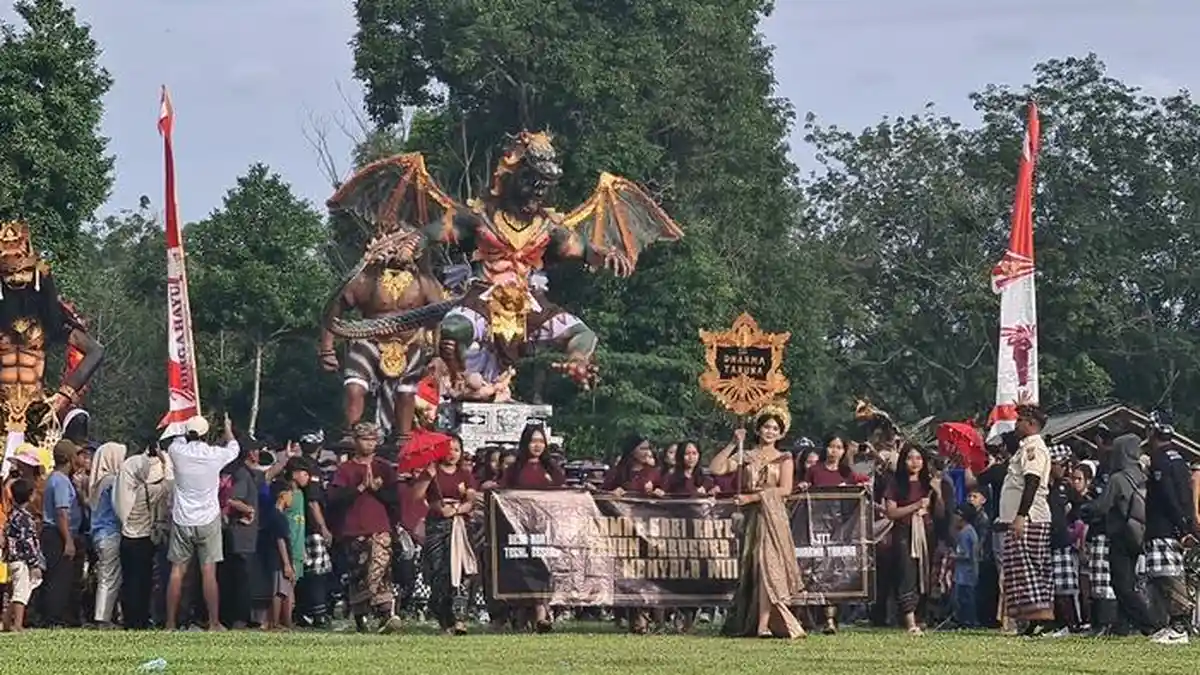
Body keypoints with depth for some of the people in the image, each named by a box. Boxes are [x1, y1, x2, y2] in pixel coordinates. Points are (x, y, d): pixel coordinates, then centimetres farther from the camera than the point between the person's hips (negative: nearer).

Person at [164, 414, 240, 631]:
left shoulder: (178, 451, -7)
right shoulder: (215, 455, -8)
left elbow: (177, 440, 19)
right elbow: (234, 447, 15)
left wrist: (189, 434, 35)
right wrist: (227, 429, 34)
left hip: (182, 521, 1)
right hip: (208, 521, -1)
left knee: (177, 572, 5)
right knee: (209, 572, 0)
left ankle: (170, 623, 5)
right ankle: (214, 623, 0)